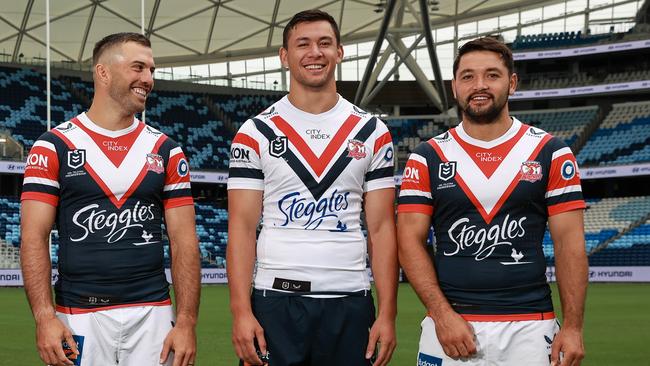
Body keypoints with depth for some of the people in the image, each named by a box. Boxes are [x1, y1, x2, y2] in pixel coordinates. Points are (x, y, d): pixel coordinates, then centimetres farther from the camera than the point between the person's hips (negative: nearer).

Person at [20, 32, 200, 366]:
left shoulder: (166, 151, 8)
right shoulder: (54, 147, 1)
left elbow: (184, 241, 4)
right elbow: (34, 237, -4)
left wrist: (186, 323, -5)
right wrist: (44, 317, -15)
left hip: (152, 314, 2)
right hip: (78, 318, -2)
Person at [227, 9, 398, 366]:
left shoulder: (372, 133, 7)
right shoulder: (256, 132, 3)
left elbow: (381, 228, 5)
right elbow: (241, 227, 0)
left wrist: (387, 314, -2)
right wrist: (241, 312, -11)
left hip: (349, 301, 1)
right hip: (276, 300, -1)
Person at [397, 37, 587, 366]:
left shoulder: (551, 153, 5)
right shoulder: (427, 158, 5)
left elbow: (569, 243, 2)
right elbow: (410, 241, 0)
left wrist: (573, 327, -7)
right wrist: (442, 315, -12)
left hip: (529, 325, 0)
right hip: (450, 325, 0)